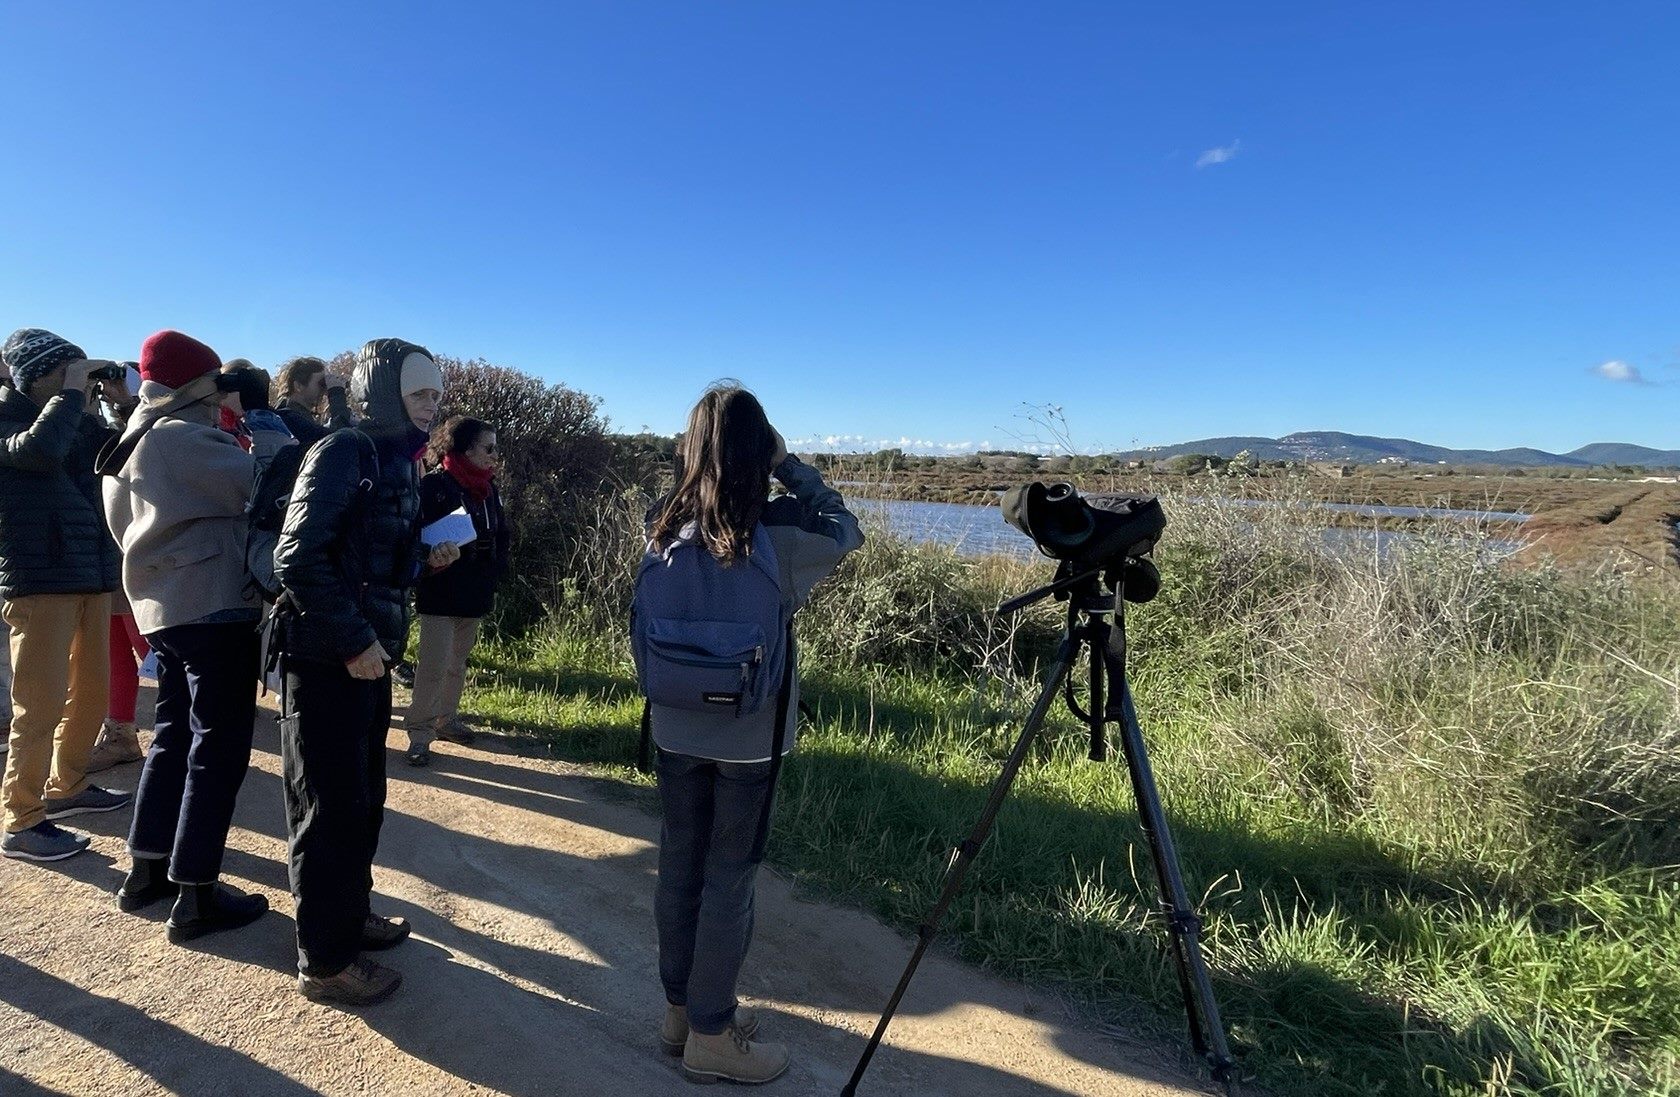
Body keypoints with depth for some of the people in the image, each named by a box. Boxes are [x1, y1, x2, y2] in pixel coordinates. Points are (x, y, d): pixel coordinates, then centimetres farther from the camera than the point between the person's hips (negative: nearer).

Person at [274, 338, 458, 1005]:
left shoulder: (398, 463, 12)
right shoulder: (342, 453, -14)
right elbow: (298, 558, -22)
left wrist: (428, 560, 2)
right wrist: (353, 642, -20)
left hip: (369, 657, 8)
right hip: (328, 661, -8)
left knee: (363, 798, 19)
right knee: (330, 807, 2)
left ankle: (350, 915, 37)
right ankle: (325, 961, 17)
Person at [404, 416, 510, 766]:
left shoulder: (489, 488, 8)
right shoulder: (434, 484, -12)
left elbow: (501, 536, 12)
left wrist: (494, 573, 1)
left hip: (475, 593, 7)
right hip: (440, 593, -7)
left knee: (457, 662, 18)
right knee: (433, 666, -3)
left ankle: (446, 719, 32)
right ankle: (420, 733, 8)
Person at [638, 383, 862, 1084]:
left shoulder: (662, 528, -5)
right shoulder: (780, 533, -16)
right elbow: (846, 528, 3)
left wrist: (692, 464, 12)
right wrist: (788, 462, 6)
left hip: (675, 729, 5)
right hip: (749, 737, -4)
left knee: (679, 862, 16)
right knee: (729, 876, 8)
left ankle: (680, 1007, 33)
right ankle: (710, 1034, 21)